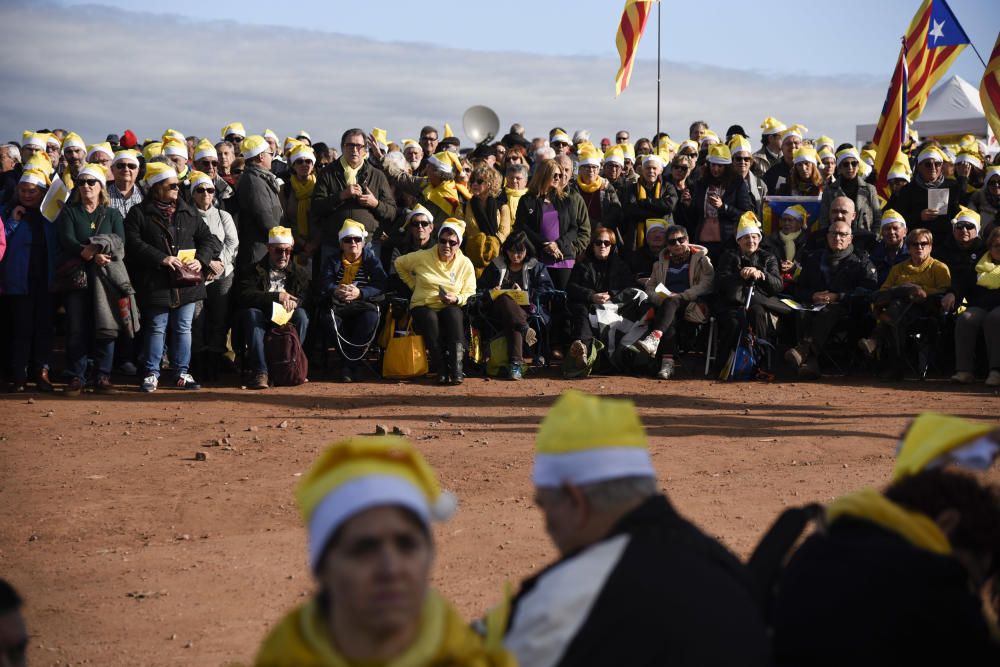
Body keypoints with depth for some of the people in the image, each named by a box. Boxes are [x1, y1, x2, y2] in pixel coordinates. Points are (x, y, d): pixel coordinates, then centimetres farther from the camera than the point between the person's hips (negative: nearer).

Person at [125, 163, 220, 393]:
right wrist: (162, 258, -18)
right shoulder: (139, 214, -1)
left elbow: (208, 238, 12)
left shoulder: (188, 213, 13)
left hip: (186, 283, 4)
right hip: (156, 284, -4)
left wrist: (201, 260, -7)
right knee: (156, 328, 0)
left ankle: (181, 373, 16)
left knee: (183, 328, 8)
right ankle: (151, 374, 8)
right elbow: (133, 244, -11)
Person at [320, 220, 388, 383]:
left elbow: (381, 285, -11)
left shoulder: (371, 259, 6)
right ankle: (351, 364, -24)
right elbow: (326, 283, -6)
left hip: (362, 306, -1)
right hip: (338, 308, 1)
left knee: (371, 316, -34)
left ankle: (348, 366, -30)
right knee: (329, 319, -32)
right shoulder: (332, 260, 11)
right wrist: (336, 291, -32)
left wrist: (359, 293, -30)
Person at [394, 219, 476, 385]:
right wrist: (413, 284, 12)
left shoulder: (465, 264, 6)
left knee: (454, 314, -37)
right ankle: (441, 370, -38)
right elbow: (399, 263, 19)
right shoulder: (422, 257, 4)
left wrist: (456, 299, -18)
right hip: (423, 307, 0)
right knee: (430, 318, -38)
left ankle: (456, 368, -43)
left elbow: (470, 295, 3)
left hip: (451, 309, 0)